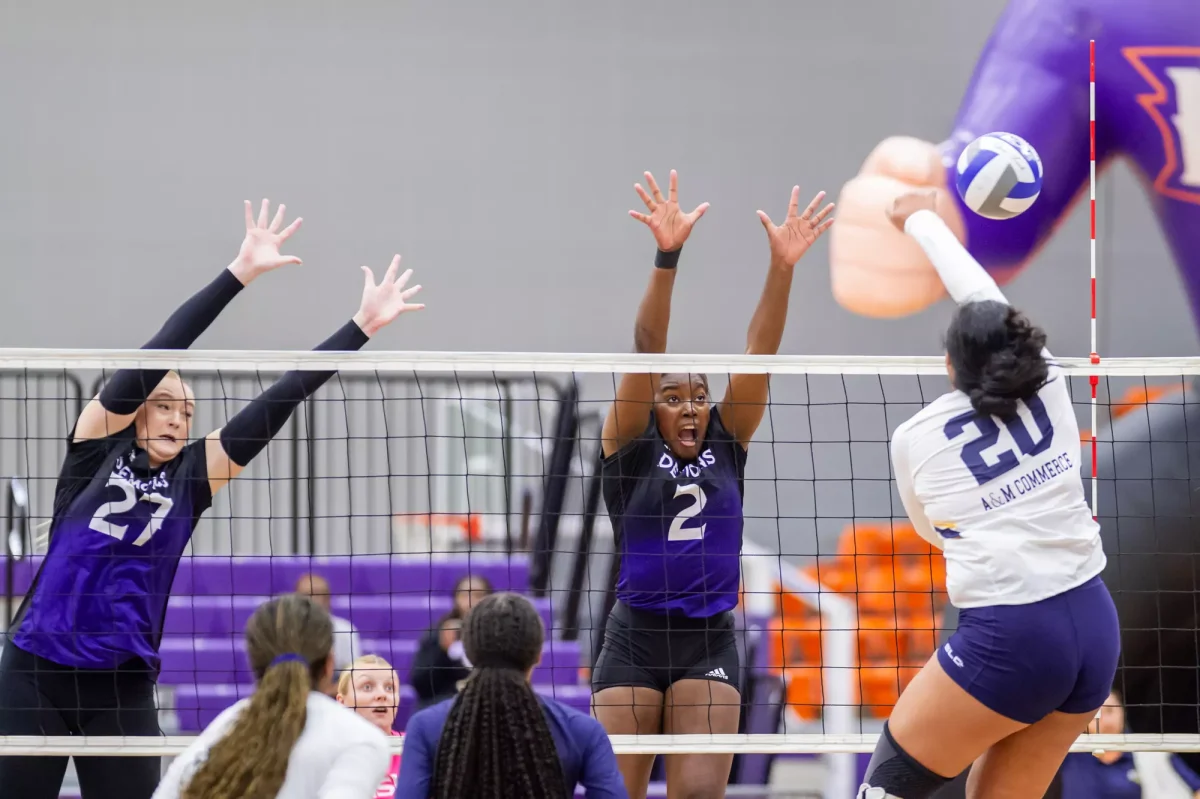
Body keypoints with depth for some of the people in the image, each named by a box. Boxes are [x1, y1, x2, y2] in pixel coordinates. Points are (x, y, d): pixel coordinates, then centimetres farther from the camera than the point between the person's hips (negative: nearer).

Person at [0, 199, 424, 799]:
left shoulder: (192, 478, 7)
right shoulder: (97, 447, -1)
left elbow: (278, 402, 3)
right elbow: (158, 353, -9)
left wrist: (362, 326, 0)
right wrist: (238, 274, -16)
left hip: (123, 686, 3)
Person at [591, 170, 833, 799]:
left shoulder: (726, 444, 7)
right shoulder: (630, 447, 0)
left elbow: (760, 348, -4)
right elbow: (647, 348, -13)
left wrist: (782, 267, -16)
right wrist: (666, 257, -25)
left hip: (710, 643, 2)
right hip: (635, 638, -2)